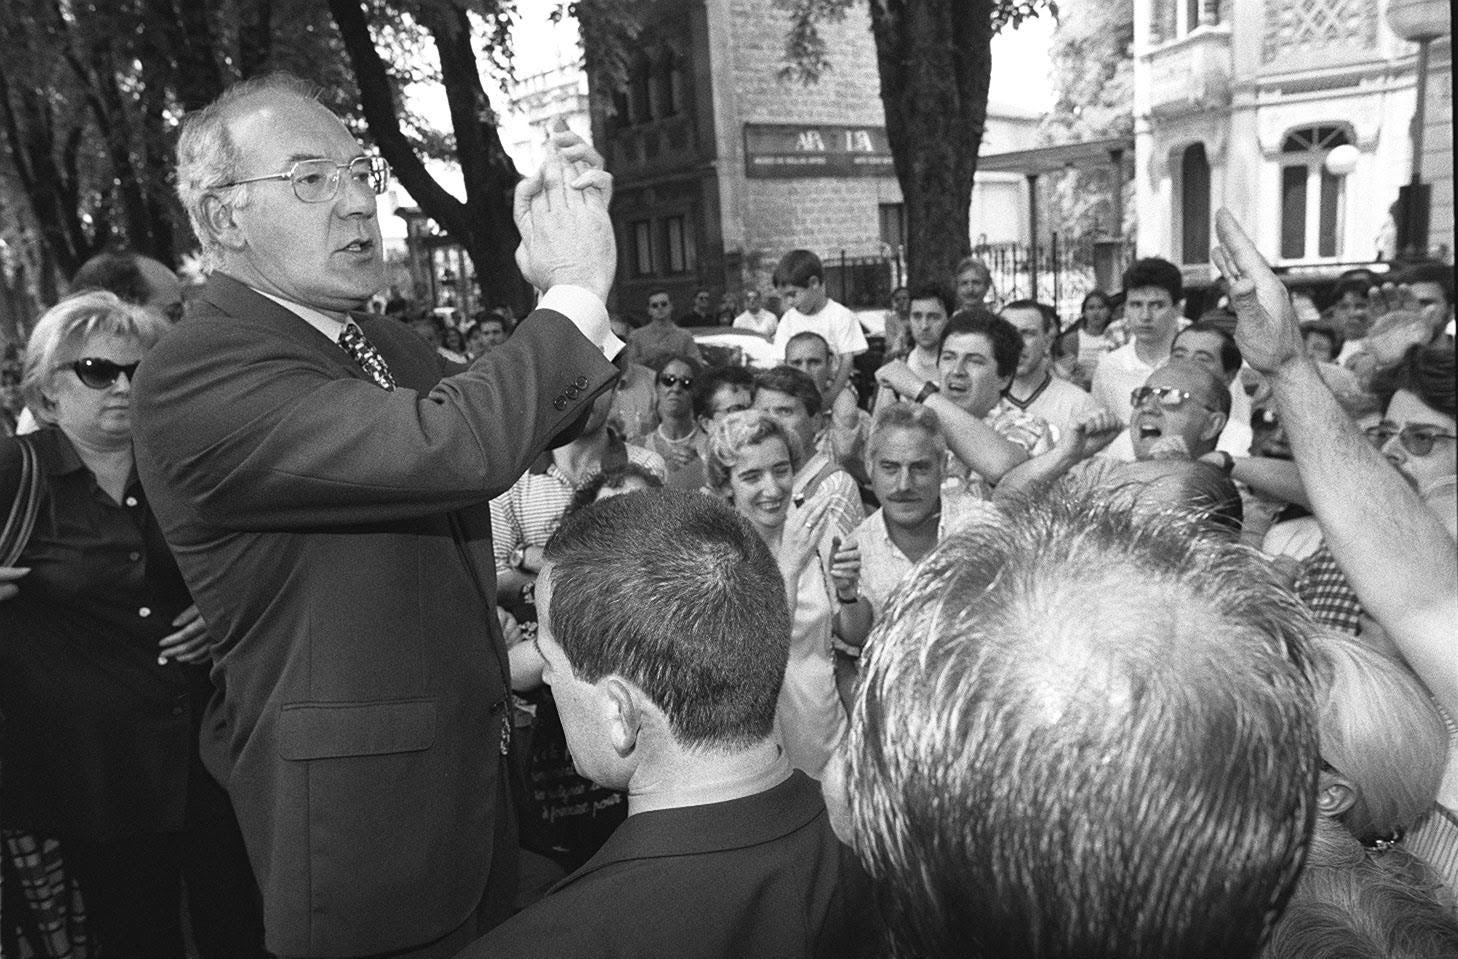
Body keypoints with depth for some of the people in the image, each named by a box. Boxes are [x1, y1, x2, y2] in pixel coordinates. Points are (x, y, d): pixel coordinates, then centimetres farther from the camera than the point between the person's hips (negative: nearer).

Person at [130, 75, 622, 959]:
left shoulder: (389, 344, 7)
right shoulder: (193, 380, -21)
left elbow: (544, 416, 7)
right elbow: (456, 448, -34)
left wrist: (563, 281, -9)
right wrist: (575, 291, -22)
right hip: (358, 816, -7)